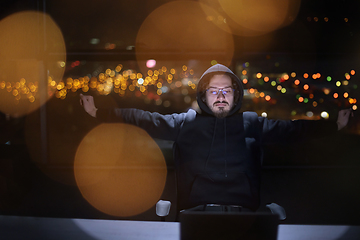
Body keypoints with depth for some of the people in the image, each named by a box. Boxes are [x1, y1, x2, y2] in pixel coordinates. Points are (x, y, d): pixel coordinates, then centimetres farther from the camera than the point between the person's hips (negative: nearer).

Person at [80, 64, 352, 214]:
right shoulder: (185, 122, 15)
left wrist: (335, 124, 7)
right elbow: (145, 119, 13)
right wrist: (99, 112, 8)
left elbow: (292, 128, 15)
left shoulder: (252, 123, 17)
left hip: (242, 210, 1)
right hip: (194, 210, -1)